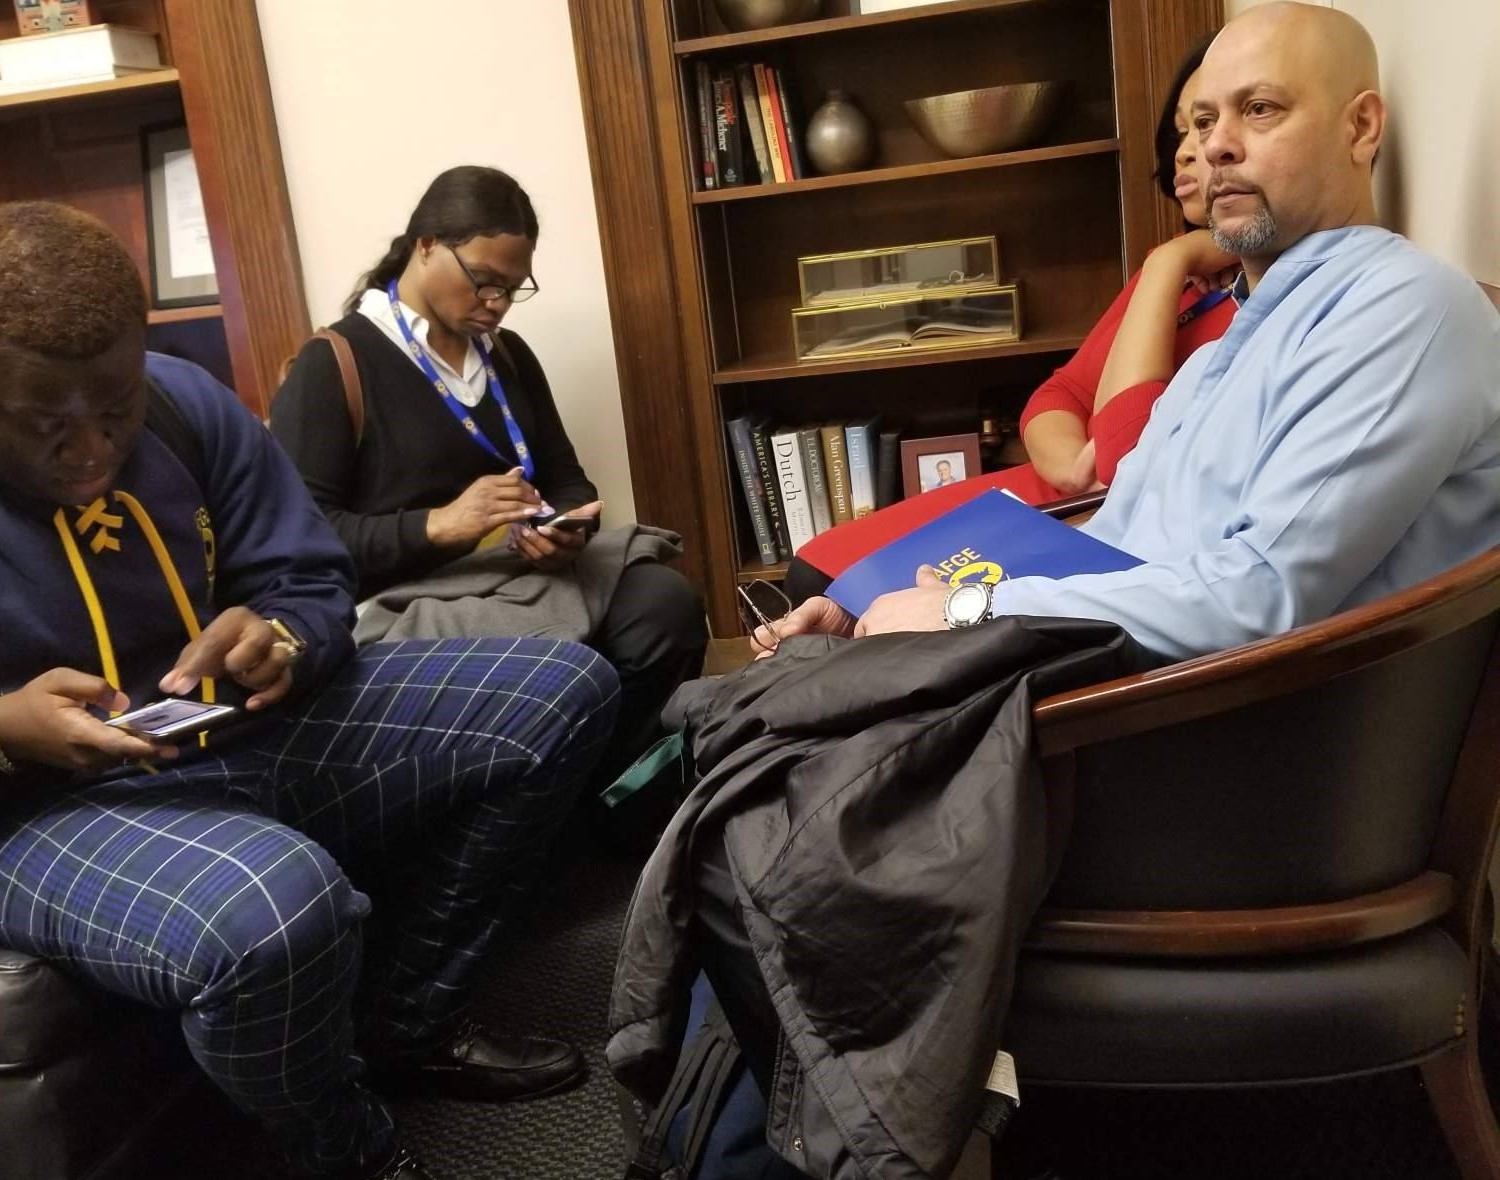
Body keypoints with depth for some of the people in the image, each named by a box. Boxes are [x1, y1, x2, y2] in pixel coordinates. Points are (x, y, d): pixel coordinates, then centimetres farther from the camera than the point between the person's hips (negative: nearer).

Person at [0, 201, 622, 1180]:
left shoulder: (187, 404, -1)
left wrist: (280, 637, -19)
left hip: (250, 731, 7)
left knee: (562, 693, 3)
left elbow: (313, 582, 5)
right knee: (278, 907, -41)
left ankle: (409, 1025, 12)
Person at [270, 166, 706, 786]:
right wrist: (437, 525, -22)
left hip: (520, 573, 6)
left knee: (666, 602, -26)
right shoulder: (332, 366, -1)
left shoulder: (508, 355, 19)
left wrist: (567, 530, -4)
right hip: (409, 595, -6)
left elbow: (567, 480, 21)